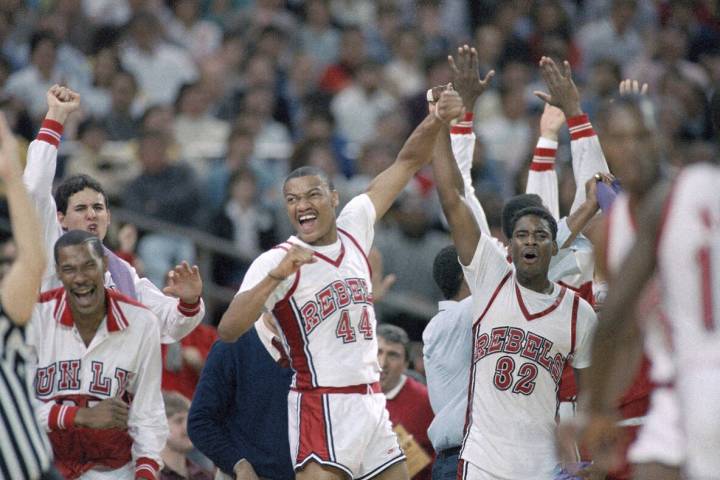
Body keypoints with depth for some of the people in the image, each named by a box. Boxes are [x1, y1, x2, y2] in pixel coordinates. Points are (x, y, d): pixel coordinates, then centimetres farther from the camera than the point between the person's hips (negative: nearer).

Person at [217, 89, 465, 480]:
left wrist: (435, 122, -6)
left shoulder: (353, 229, 8)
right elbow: (227, 330, -23)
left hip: (372, 403, 7)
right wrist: (276, 276, -34)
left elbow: (407, 163, 12)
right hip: (322, 407, -7)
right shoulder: (276, 261, -10)